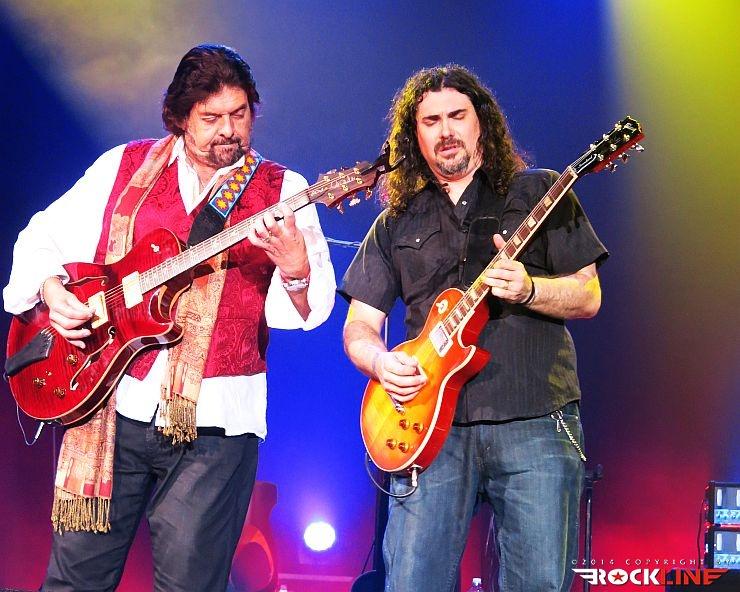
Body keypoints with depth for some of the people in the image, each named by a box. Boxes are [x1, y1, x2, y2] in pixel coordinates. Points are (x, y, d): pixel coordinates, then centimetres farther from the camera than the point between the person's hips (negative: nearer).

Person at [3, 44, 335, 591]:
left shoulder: (281, 191, 3)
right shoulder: (125, 166, 10)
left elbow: (313, 308, -7)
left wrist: (295, 267, -28)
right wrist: (50, 290, -5)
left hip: (214, 421, -2)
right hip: (108, 406, 2)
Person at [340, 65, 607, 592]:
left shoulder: (538, 192, 10)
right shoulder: (397, 222, 17)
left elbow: (588, 297, 5)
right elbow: (359, 324, 16)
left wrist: (527, 289, -14)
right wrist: (380, 361, -6)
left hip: (536, 423, -2)